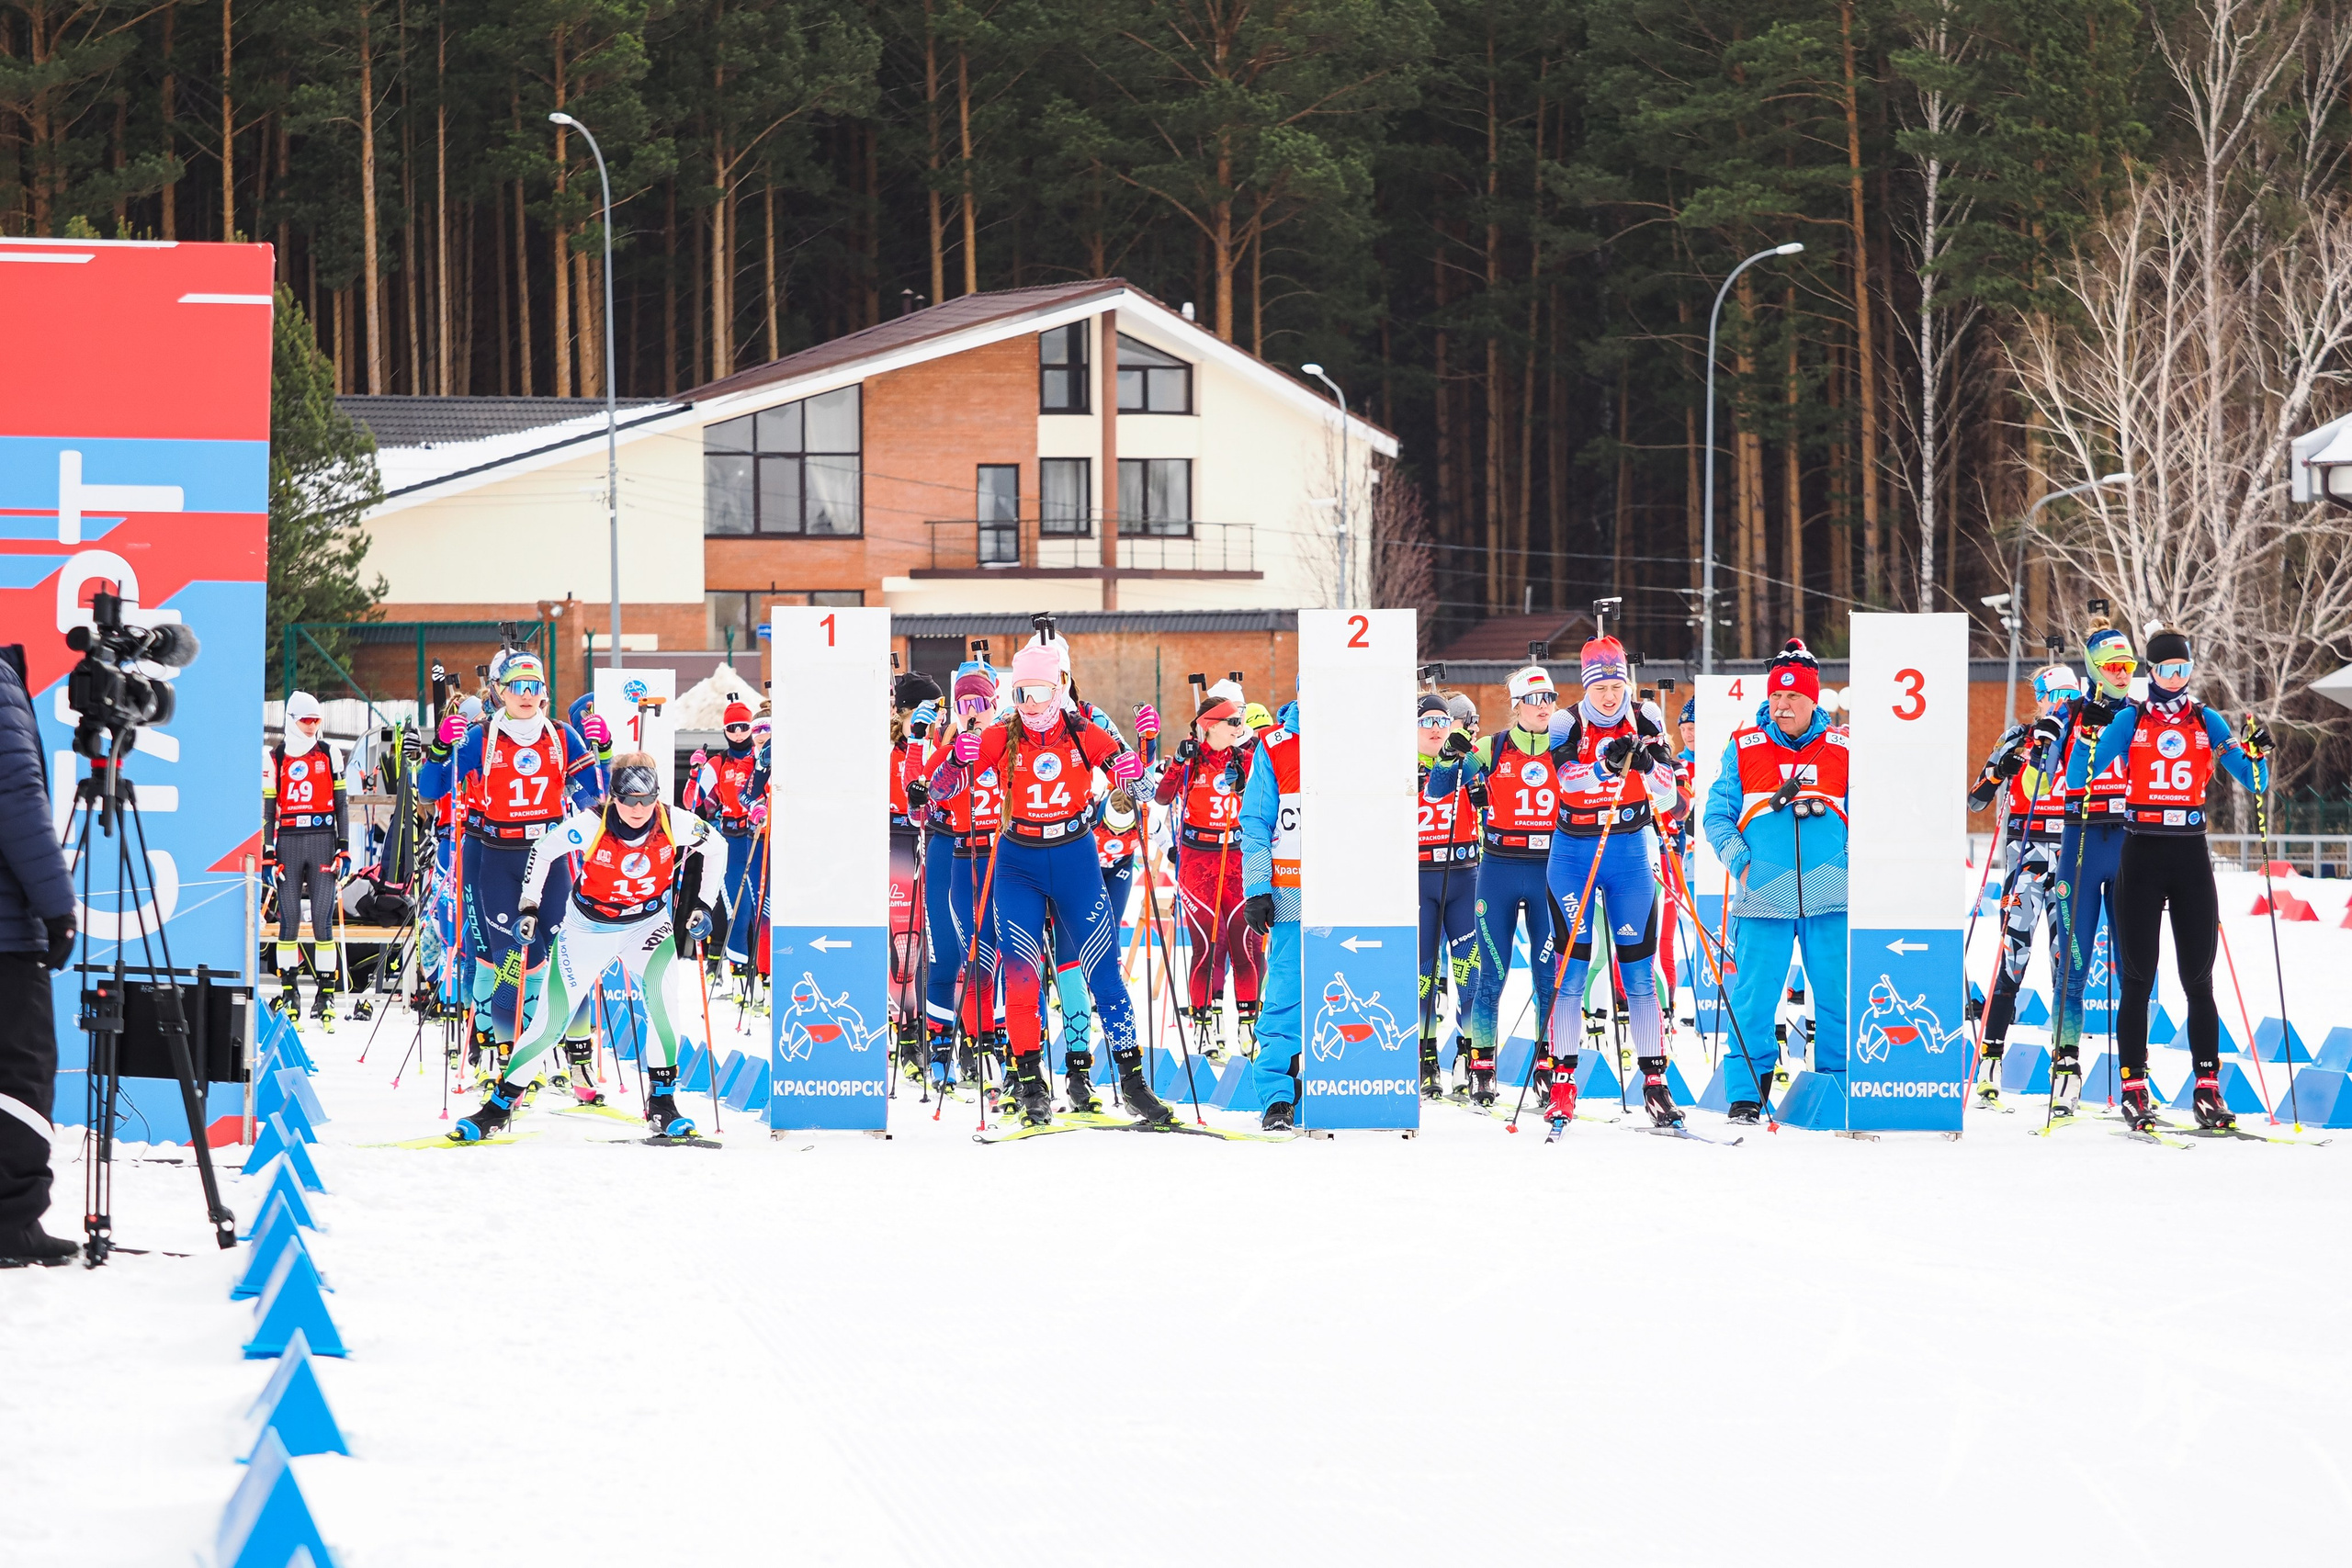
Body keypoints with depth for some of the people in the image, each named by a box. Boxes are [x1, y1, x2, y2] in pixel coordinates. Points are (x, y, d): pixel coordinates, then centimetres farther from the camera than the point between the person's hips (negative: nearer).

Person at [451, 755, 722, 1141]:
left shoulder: (674, 823, -20)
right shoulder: (589, 825, -25)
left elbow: (714, 845, 1)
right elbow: (542, 851, -8)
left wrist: (702, 905, -2)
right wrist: (528, 907, -10)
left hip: (648, 924, 1)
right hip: (588, 928, -1)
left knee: (659, 998, -26)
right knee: (552, 1022, -3)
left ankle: (662, 1104, -17)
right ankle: (500, 1104, 13)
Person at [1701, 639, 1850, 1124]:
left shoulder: (1842, 749, 7)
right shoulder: (1742, 748, 6)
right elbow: (1717, 815, 9)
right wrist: (1739, 863, -5)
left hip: (1831, 900, 1)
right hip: (1763, 900, -1)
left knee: (1839, 998, 5)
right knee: (1753, 999, -2)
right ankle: (1745, 1096, 7)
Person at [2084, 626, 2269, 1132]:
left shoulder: (2208, 722, 8)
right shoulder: (2129, 721, 2)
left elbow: (2251, 781, 5)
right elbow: (2085, 774, -5)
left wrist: (2255, 753, -15)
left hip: (2191, 856, 2)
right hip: (2141, 856, -2)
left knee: (2198, 980, 2)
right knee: (2137, 978, -1)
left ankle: (2207, 1088, 4)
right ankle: (2133, 1088, 1)